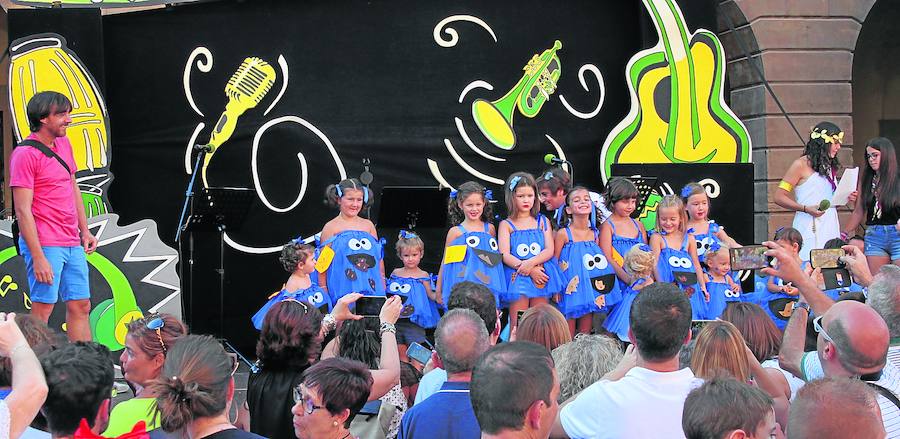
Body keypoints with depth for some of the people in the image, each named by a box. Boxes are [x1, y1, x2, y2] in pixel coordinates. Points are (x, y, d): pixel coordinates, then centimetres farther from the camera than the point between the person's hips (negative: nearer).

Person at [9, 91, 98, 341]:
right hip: (45, 245, -8)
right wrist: (38, 257, -19)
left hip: (73, 245, 8)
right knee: (43, 309, -5)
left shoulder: (64, 144, 13)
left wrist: (85, 230, 18)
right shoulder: (25, 154, -11)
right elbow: (23, 211, -15)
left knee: (80, 305, 10)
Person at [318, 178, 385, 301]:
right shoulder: (331, 227, 2)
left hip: (372, 290, 4)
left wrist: (383, 289, 13)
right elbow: (323, 264, 1)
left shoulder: (368, 225, 13)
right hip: (344, 292, -3)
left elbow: (379, 259, 17)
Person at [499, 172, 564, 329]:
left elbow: (550, 251, 2)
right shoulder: (506, 225, 5)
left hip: (541, 277, 2)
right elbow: (505, 255, -6)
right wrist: (531, 271, -16)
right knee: (517, 326, -4)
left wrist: (530, 263, -16)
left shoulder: (542, 221, 12)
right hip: (517, 278, -2)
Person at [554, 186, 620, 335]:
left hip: (590, 286, 4)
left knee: (585, 332, 10)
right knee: (569, 336, 0)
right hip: (570, 288, -4)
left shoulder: (595, 234, 5)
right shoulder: (563, 234, -9)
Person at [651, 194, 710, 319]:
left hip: (689, 289, 3)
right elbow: (654, 264, -6)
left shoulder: (689, 239, 10)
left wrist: (703, 288, 10)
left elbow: (696, 265, 14)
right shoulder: (657, 238, 0)